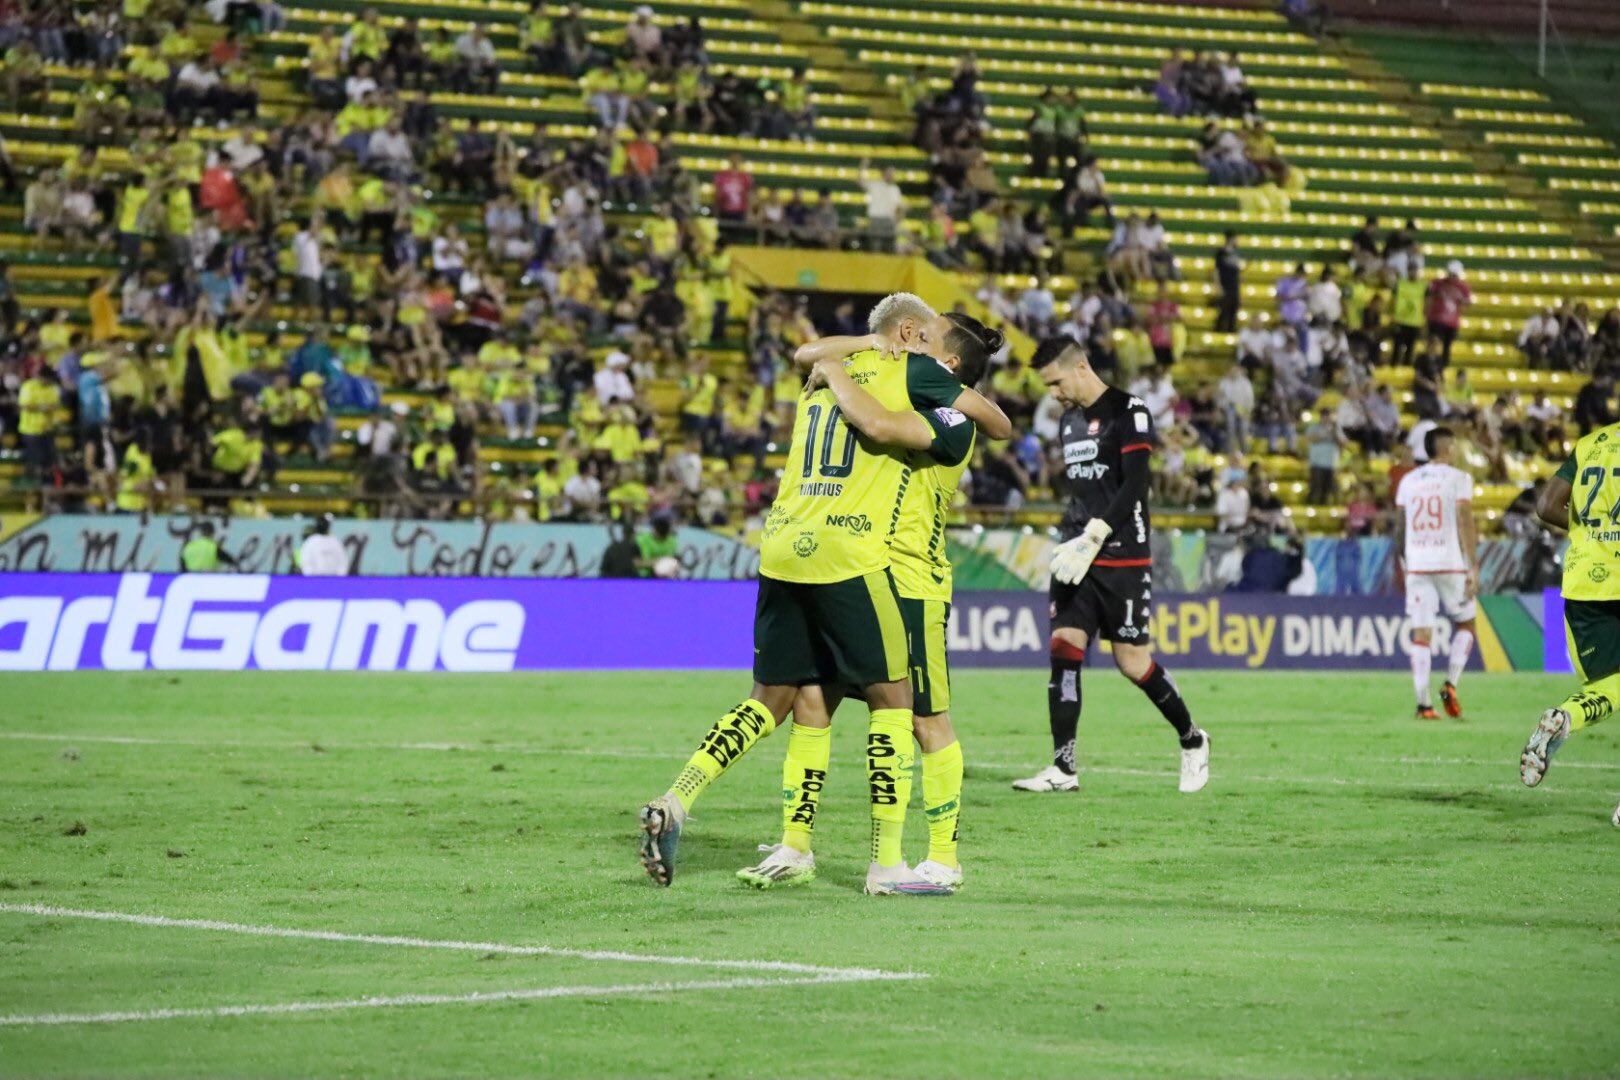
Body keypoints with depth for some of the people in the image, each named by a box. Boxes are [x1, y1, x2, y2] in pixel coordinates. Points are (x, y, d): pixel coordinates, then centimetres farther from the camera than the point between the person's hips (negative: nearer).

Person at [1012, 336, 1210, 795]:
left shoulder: (1128, 412, -8)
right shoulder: (1069, 421, 17)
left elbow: (1134, 487, -15)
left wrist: (1094, 538, -21)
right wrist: (1071, 539, 15)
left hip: (1122, 559, -7)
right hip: (1077, 558, 7)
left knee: (1131, 661, -4)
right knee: (1063, 648, -7)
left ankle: (1192, 740, 19)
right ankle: (1063, 767, -9)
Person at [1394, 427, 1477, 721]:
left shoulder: (1408, 481, 11)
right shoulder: (1458, 478, -2)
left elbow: (1400, 528, 14)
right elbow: (1465, 524, -10)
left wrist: (1402, 563, 28)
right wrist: (1473, 567, -10)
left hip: (1417, 565, 3)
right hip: (1451, 563, -3)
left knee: (1421, 634, 1)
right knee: (1464, 625, 15)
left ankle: (1423, 703, -7)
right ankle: (1451, 684, -2)